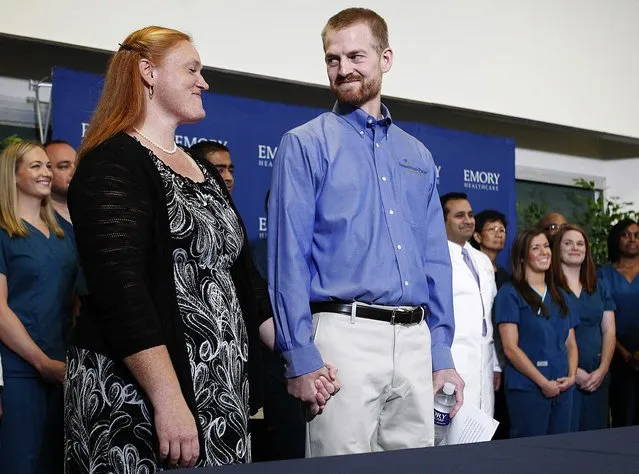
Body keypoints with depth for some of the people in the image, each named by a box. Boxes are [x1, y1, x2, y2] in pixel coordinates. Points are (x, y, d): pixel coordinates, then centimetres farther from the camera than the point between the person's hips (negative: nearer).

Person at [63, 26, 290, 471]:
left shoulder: (205, 173, 18)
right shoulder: (112, 164, -8)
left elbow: (243, 276, 18)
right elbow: (121, 291, -19)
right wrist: (169, 400, -25)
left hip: (223, 395, 8)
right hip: (137, 401, -8)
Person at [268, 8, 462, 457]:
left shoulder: (417, 155, 16)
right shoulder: (305, 145, 0)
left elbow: (435, 260, 16)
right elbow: (288, 257, -6)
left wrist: (442, 353, 10)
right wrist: (301, 358, -13)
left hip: (415, 340, 5)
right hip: (345, 335, -5)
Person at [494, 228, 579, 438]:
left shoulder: (558, 295, 17)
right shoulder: (510, 293, -3)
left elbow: (570, 343, 17)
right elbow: (510, 348, -10)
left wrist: (571, 376, -1)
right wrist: (543, 382, -12)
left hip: (562, 388, 6)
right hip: (527, 387, -6)